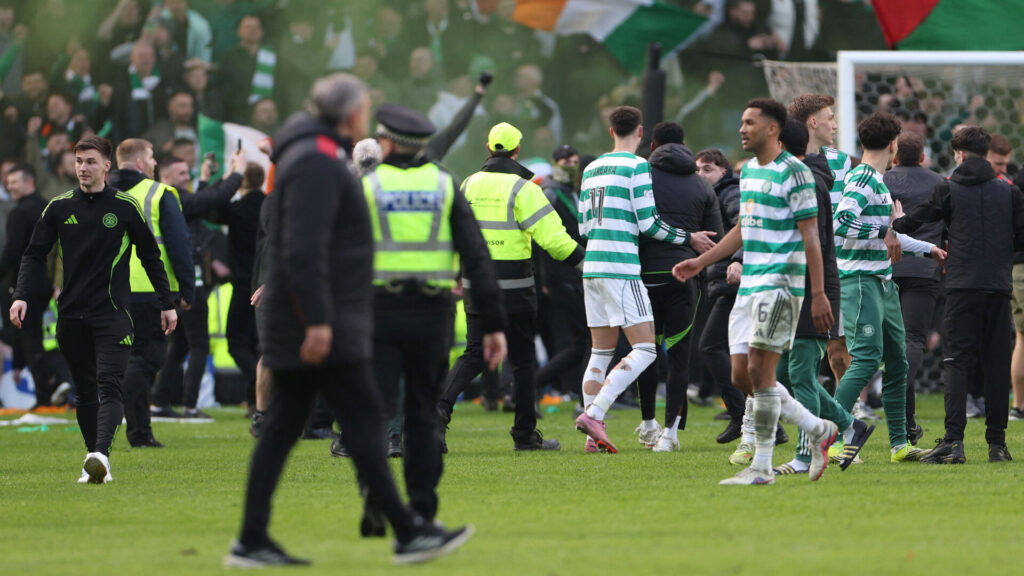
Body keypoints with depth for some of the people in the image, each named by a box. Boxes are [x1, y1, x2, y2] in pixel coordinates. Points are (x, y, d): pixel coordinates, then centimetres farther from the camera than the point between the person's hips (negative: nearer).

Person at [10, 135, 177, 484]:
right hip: (71, 315, 3)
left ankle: (100, 454, -32)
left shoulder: (126, 207, 3)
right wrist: (22, 296, -4)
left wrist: (167, 304, 9)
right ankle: (96, 466, 11)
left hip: (112, 312, -3)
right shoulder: (59, 207, 7)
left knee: (109, 386, -17)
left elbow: (151, 256, 10)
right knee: (85, 391, 6)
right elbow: (35, 255, 10)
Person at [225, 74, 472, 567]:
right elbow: (303, 249, -24)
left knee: (282, 427, 7)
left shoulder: (317, 157, 18)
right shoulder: (318, 164, -15)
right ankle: (408, 533, -5)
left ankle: (252, 541, 6)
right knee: (363, 420, -7)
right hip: (321, 323, -10)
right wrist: (318, 321, -26)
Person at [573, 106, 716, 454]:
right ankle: (594, 413, -20)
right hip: (622, 268, -8)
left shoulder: (592, 169, 15)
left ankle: (593, 434, 6)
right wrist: (688, 239, 2)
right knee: (645, 349, -7)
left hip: (593, 266, 8)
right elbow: (648, 223, -10)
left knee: (601, 352, 12)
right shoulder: (637, 166, -6)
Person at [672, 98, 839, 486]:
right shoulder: (748, 170, 16)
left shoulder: (793, 172, -10)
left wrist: (818, 293, -16)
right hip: (749, 283, 9)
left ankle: (762, 466, -5)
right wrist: (701, 262, 23)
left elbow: (810, 235, -12)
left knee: (760, 371, -11)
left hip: (780, 283, -9)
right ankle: (818, 430, 17)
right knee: (742, 375, 4)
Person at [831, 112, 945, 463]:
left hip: (883, 283, 10)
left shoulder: (879, 181, 18)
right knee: (867, 360, -16)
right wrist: (884, 232, -21)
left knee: (897, 361, 11)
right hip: (860, 280, -10)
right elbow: (841, 223, -29)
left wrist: (928, 249, 38)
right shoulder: (861, 180, -14)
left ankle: (900, 444, 16)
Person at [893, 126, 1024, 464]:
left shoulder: (949, 190, 1)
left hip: (962, 285, -2)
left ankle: (953, 441, -15)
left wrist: (898, 221, 29)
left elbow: (911, 222, 6)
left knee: (957, 362, -3)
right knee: (996, 363, 6)